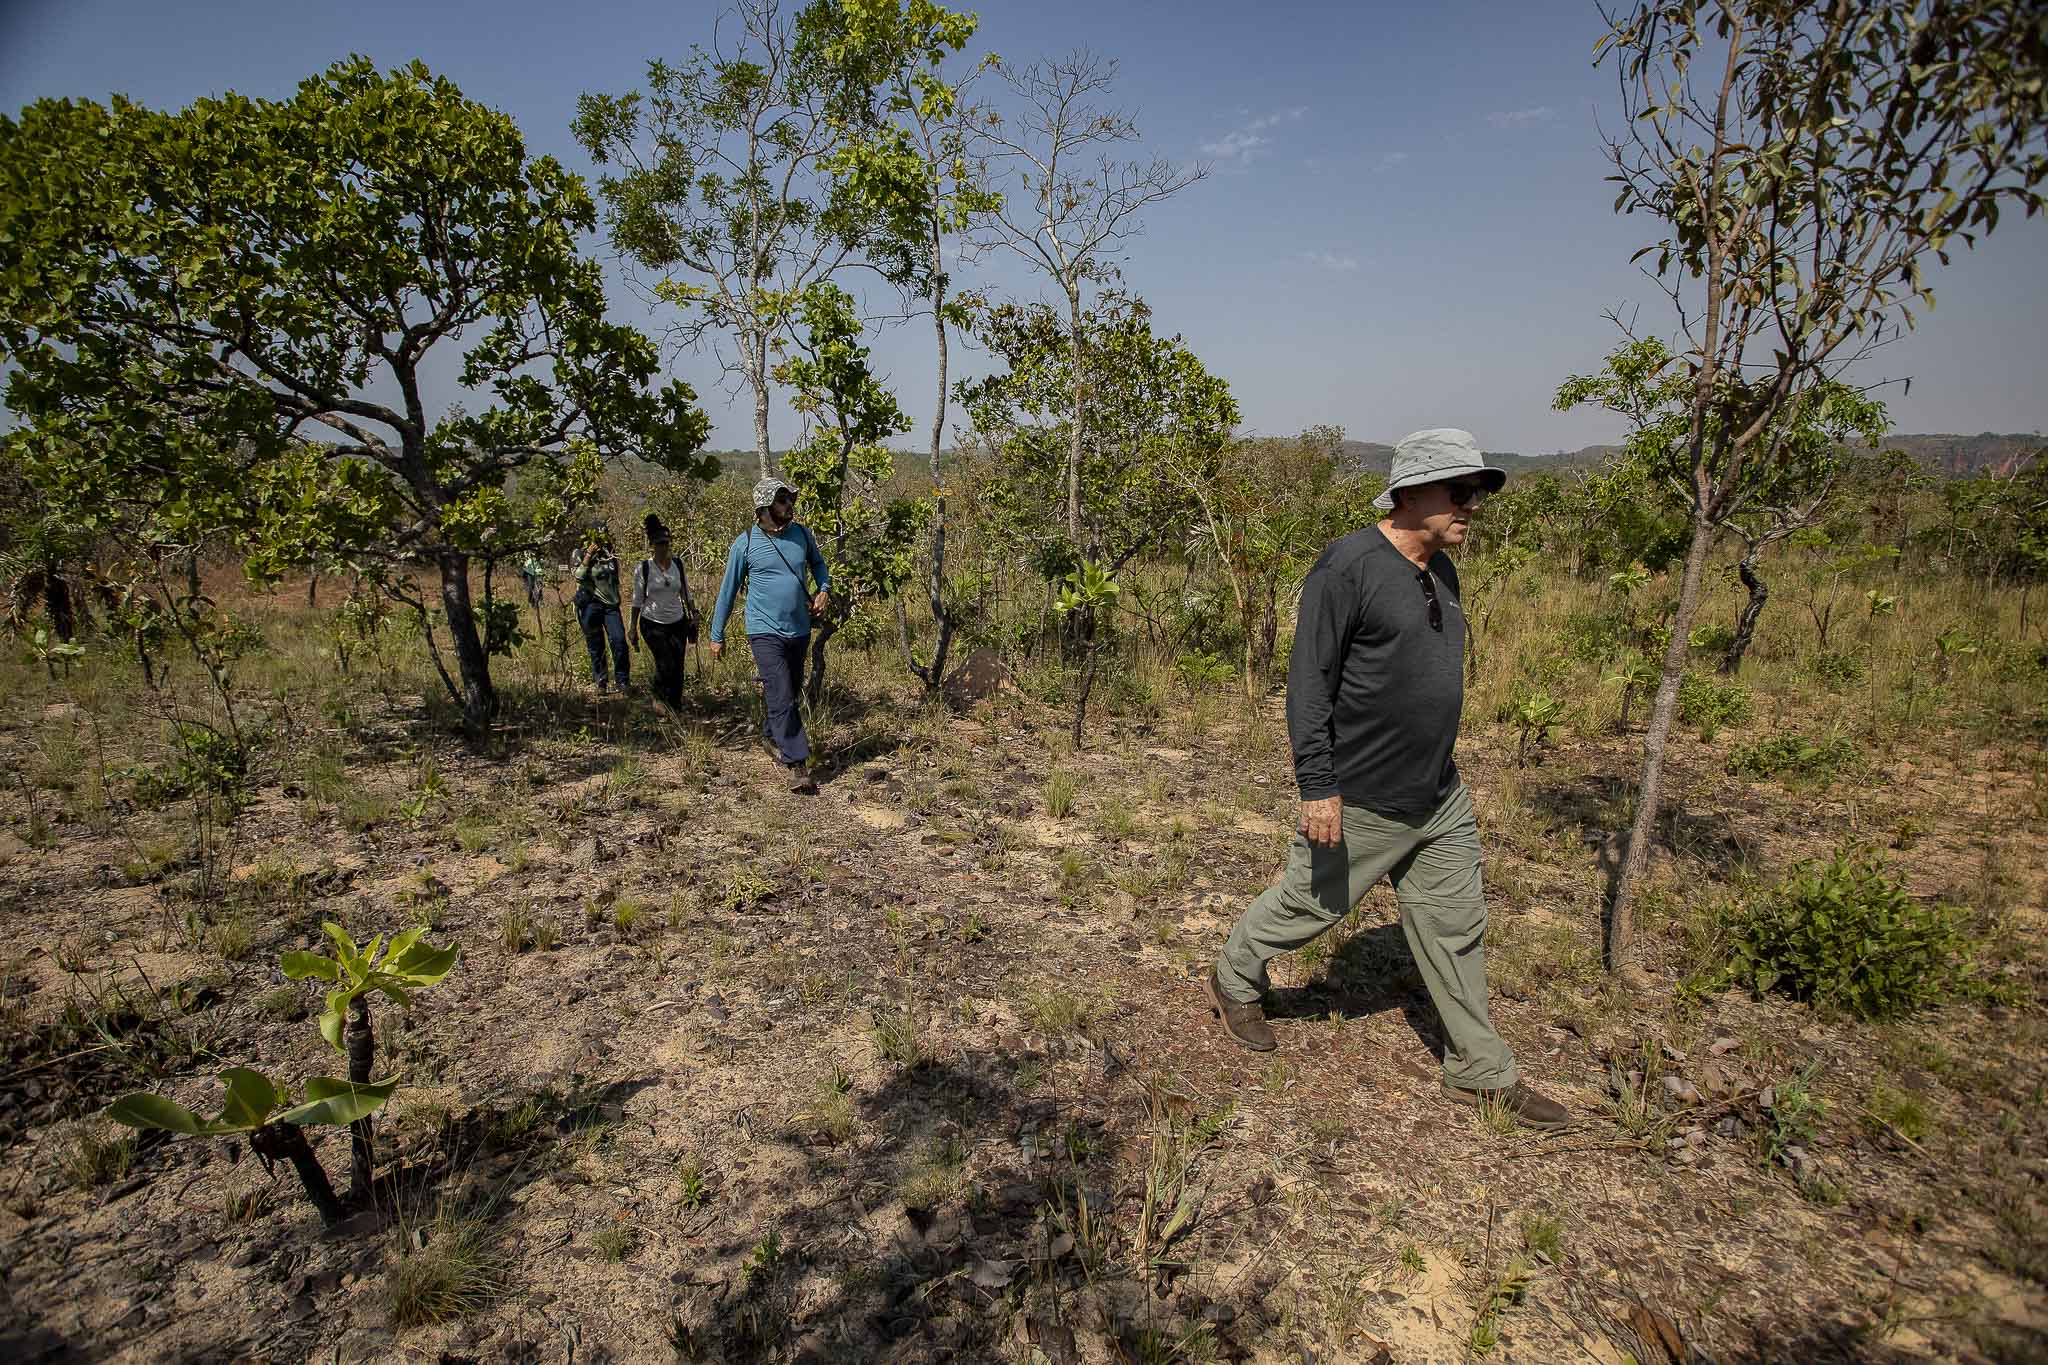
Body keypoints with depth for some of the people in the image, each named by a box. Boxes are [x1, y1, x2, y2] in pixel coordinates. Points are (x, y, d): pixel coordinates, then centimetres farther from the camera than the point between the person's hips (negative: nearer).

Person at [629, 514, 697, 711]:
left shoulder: (678, 564, 2)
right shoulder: (643, 569, -6)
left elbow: (686, 594, 11)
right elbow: (637, 601, -1)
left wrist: (693, 617, 9)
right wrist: (633, 628, -1)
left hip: (678, 623, 3)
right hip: (652, 624, -3)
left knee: (677, 668, 0)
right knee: (666, 665, -12)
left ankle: (676, 710, 15)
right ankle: (659, 697, 14)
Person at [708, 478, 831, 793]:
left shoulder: (802, 534, 2)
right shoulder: (745, 543, -9)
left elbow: (817, 562, 23)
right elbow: (728, 590, 0)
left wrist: (824, 589, 2)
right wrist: (717, 635, 3)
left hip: (799, 631, 5)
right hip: (765, 633, -5)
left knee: (791, 693, 19)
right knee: (781, 699, -13)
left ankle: (772, 736, 44)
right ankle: (797, 766, -10)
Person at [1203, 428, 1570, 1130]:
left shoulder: (1441, 571, 8)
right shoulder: (1349, 567, -19)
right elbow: (1308, 682, -21)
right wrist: (1318, 788, -24)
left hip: (1440, 800, 8)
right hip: (1360, 802, -8)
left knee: (1455, 927, 15)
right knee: (1306, 904, 11)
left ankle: (1481, 1071, 31)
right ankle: (1233, 982, 38)